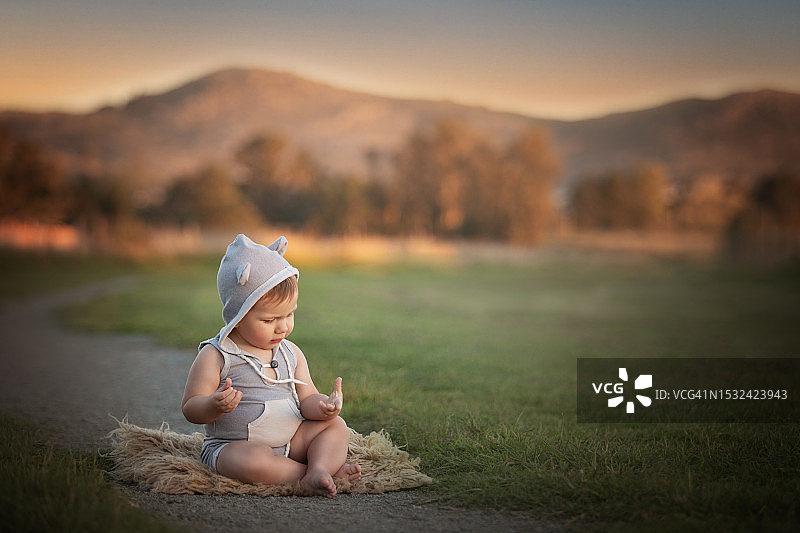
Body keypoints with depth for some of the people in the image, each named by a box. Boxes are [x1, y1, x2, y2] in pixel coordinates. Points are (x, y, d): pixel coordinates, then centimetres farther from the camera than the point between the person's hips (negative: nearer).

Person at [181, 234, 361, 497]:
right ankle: (331, 467, -23)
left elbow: (307, 400, 5)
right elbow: (190, 408, -10)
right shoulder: (216, 357, -11)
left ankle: (318, 471, -30)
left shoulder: (291, 353, 6)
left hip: (288, 442, 6)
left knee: (336, 426, -5)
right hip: (232, 446, -6)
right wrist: (215, 405, -33)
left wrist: (324, 405, -20)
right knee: (254, 460, -37)